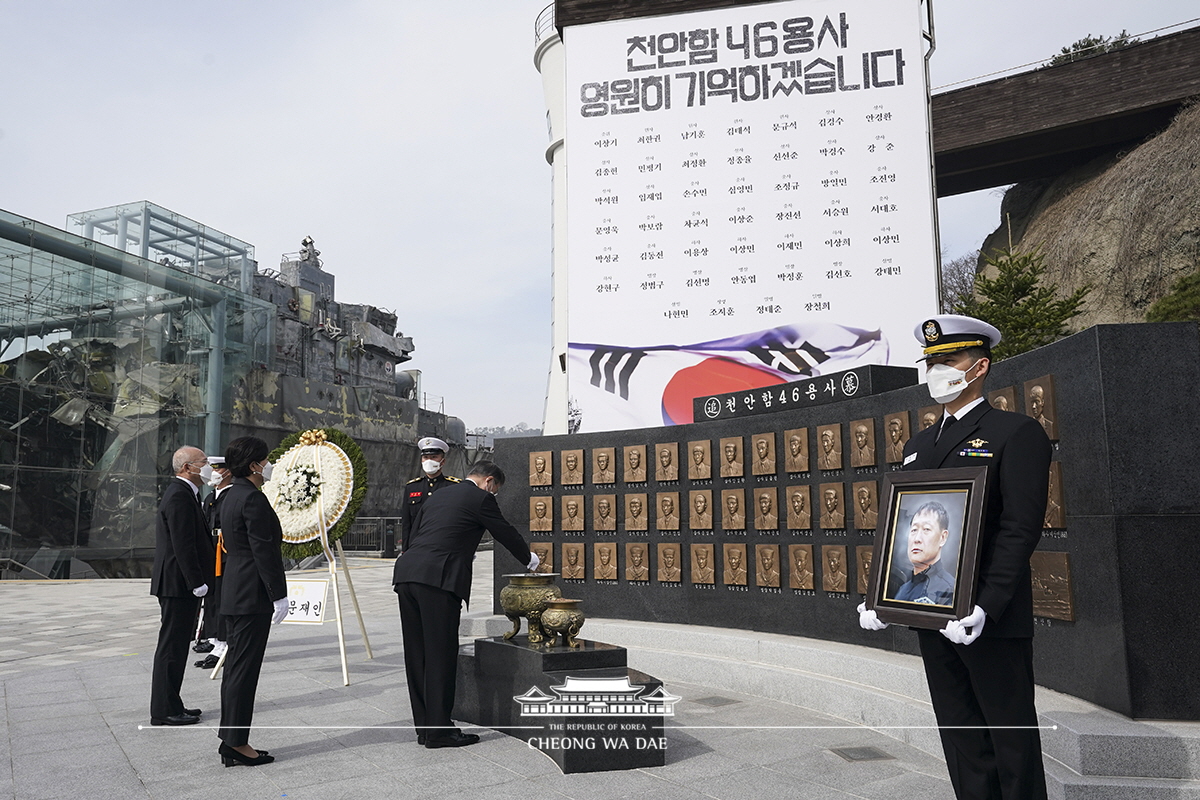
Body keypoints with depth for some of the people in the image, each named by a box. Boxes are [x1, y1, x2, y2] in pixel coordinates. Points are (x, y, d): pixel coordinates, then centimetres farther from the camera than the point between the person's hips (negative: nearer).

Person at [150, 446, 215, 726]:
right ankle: (164, 711, 5)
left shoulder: (184, 493, 17)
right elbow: (183, 545, -22)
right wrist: (197, 583, -20)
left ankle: (171, 706, 24)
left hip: (181, 584, 11)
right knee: (171, 647, -3)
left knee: (176, 646, 15)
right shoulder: (180, 496, -17)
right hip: (179, 584, -11)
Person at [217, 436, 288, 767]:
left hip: (234, 592, 10)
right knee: (244, 668, -3)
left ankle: (230, 741, 21)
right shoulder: (253, 498, -17)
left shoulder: (232, 496, 14)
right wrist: (279, 596, -15)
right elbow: (263, 551, -19)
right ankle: (237, 743, 5)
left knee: (235, 666, 14)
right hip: (253, 594, -10)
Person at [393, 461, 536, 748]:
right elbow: (506, 533, 10)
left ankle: (424, 727, 20)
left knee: (417, 654, 12)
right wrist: (530, 561, 27)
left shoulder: (438, 495, 25)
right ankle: (439, 730, 4)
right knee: (441, 653, -1)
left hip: (406, 573, 8)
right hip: (438, 579, -8)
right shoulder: (480, 498, 3)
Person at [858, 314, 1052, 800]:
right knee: (961, 741, 15)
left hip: (992, 620, -6)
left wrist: (986, 607, -24)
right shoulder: (918, 445, 16)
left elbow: (1020, 529, -14)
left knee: (1012, 738, 6)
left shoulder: (1017, 433, -5)